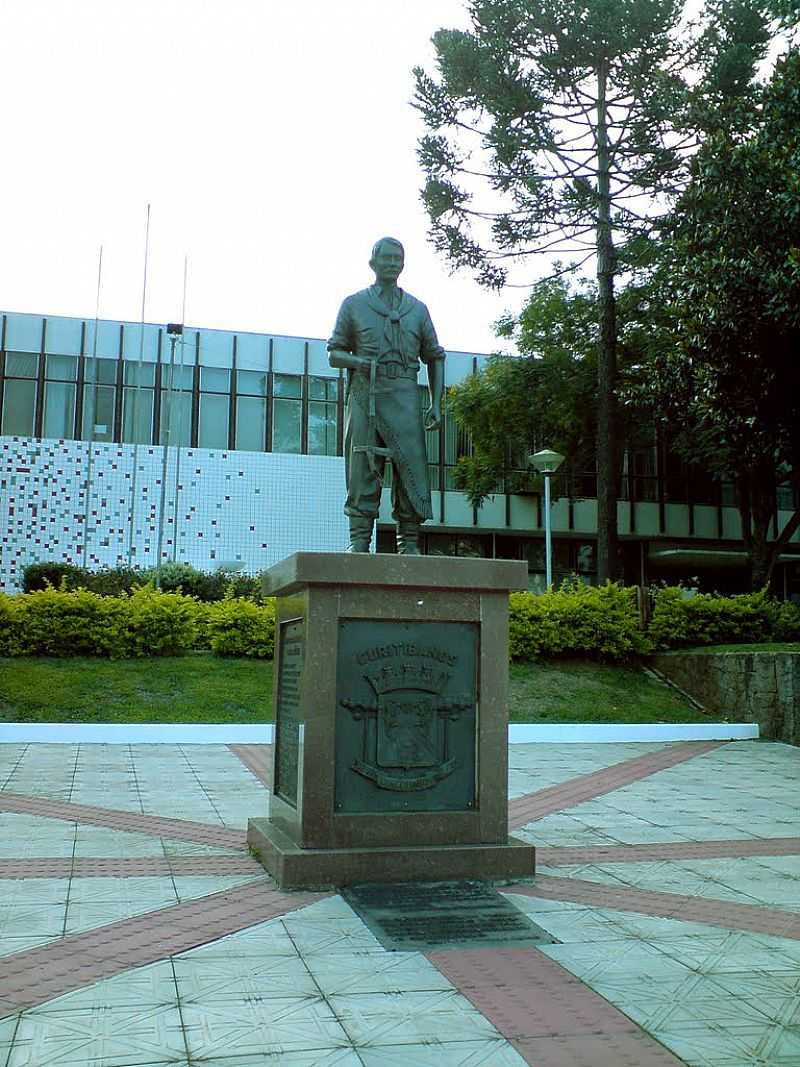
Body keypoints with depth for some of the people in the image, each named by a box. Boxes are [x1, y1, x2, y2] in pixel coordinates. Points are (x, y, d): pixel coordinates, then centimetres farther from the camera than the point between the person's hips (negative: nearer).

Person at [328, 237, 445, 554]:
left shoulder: (417, 309, 16)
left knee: (412, 467, -6)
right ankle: (359, 542, -1)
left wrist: (436, 404, 6)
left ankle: (409, 543, -2)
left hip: (404, 397, 1)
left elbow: (434, 358, 17)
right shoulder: (353, 304, 12)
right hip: (364, 396, -1)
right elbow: (334, 353, 10)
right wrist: (356, 361, -12)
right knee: (362, 471, -4)